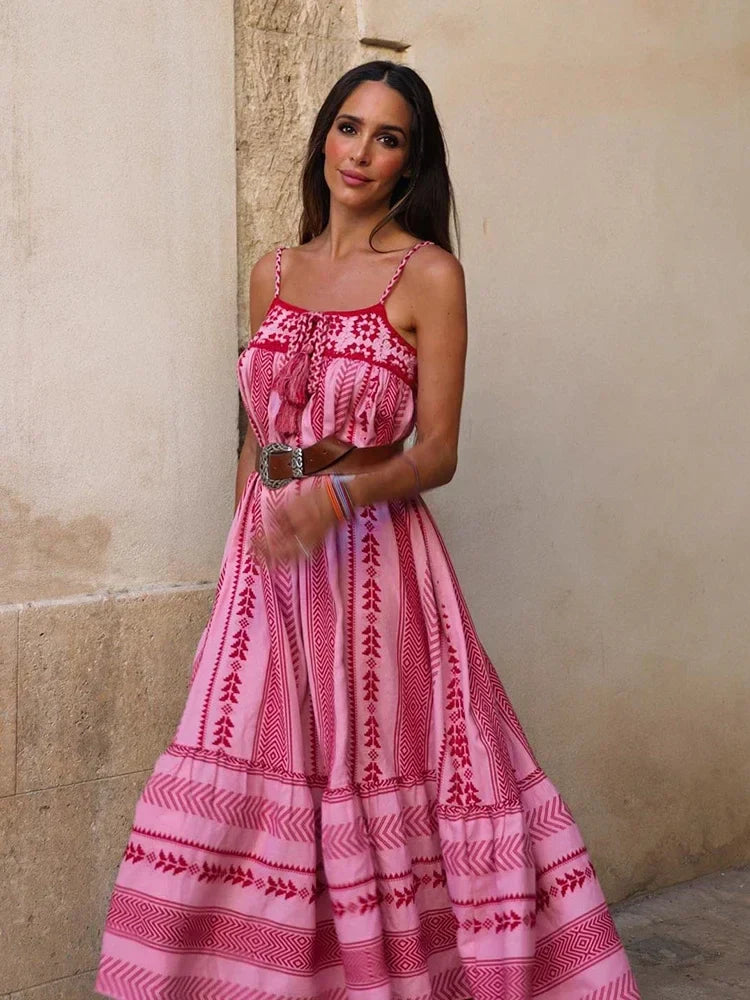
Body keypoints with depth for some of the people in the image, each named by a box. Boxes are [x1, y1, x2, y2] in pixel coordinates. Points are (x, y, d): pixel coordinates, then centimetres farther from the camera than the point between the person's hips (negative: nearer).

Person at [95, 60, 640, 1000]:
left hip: (373, 554, -4)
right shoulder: (275, 272, 12)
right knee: (255, 792, 1)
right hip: (266, 561, 4)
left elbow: (437, 452, -7)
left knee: (381, 784, -1)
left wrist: (334, 496, -23)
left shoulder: (430, 276, -3)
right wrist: (242, 545, 15)